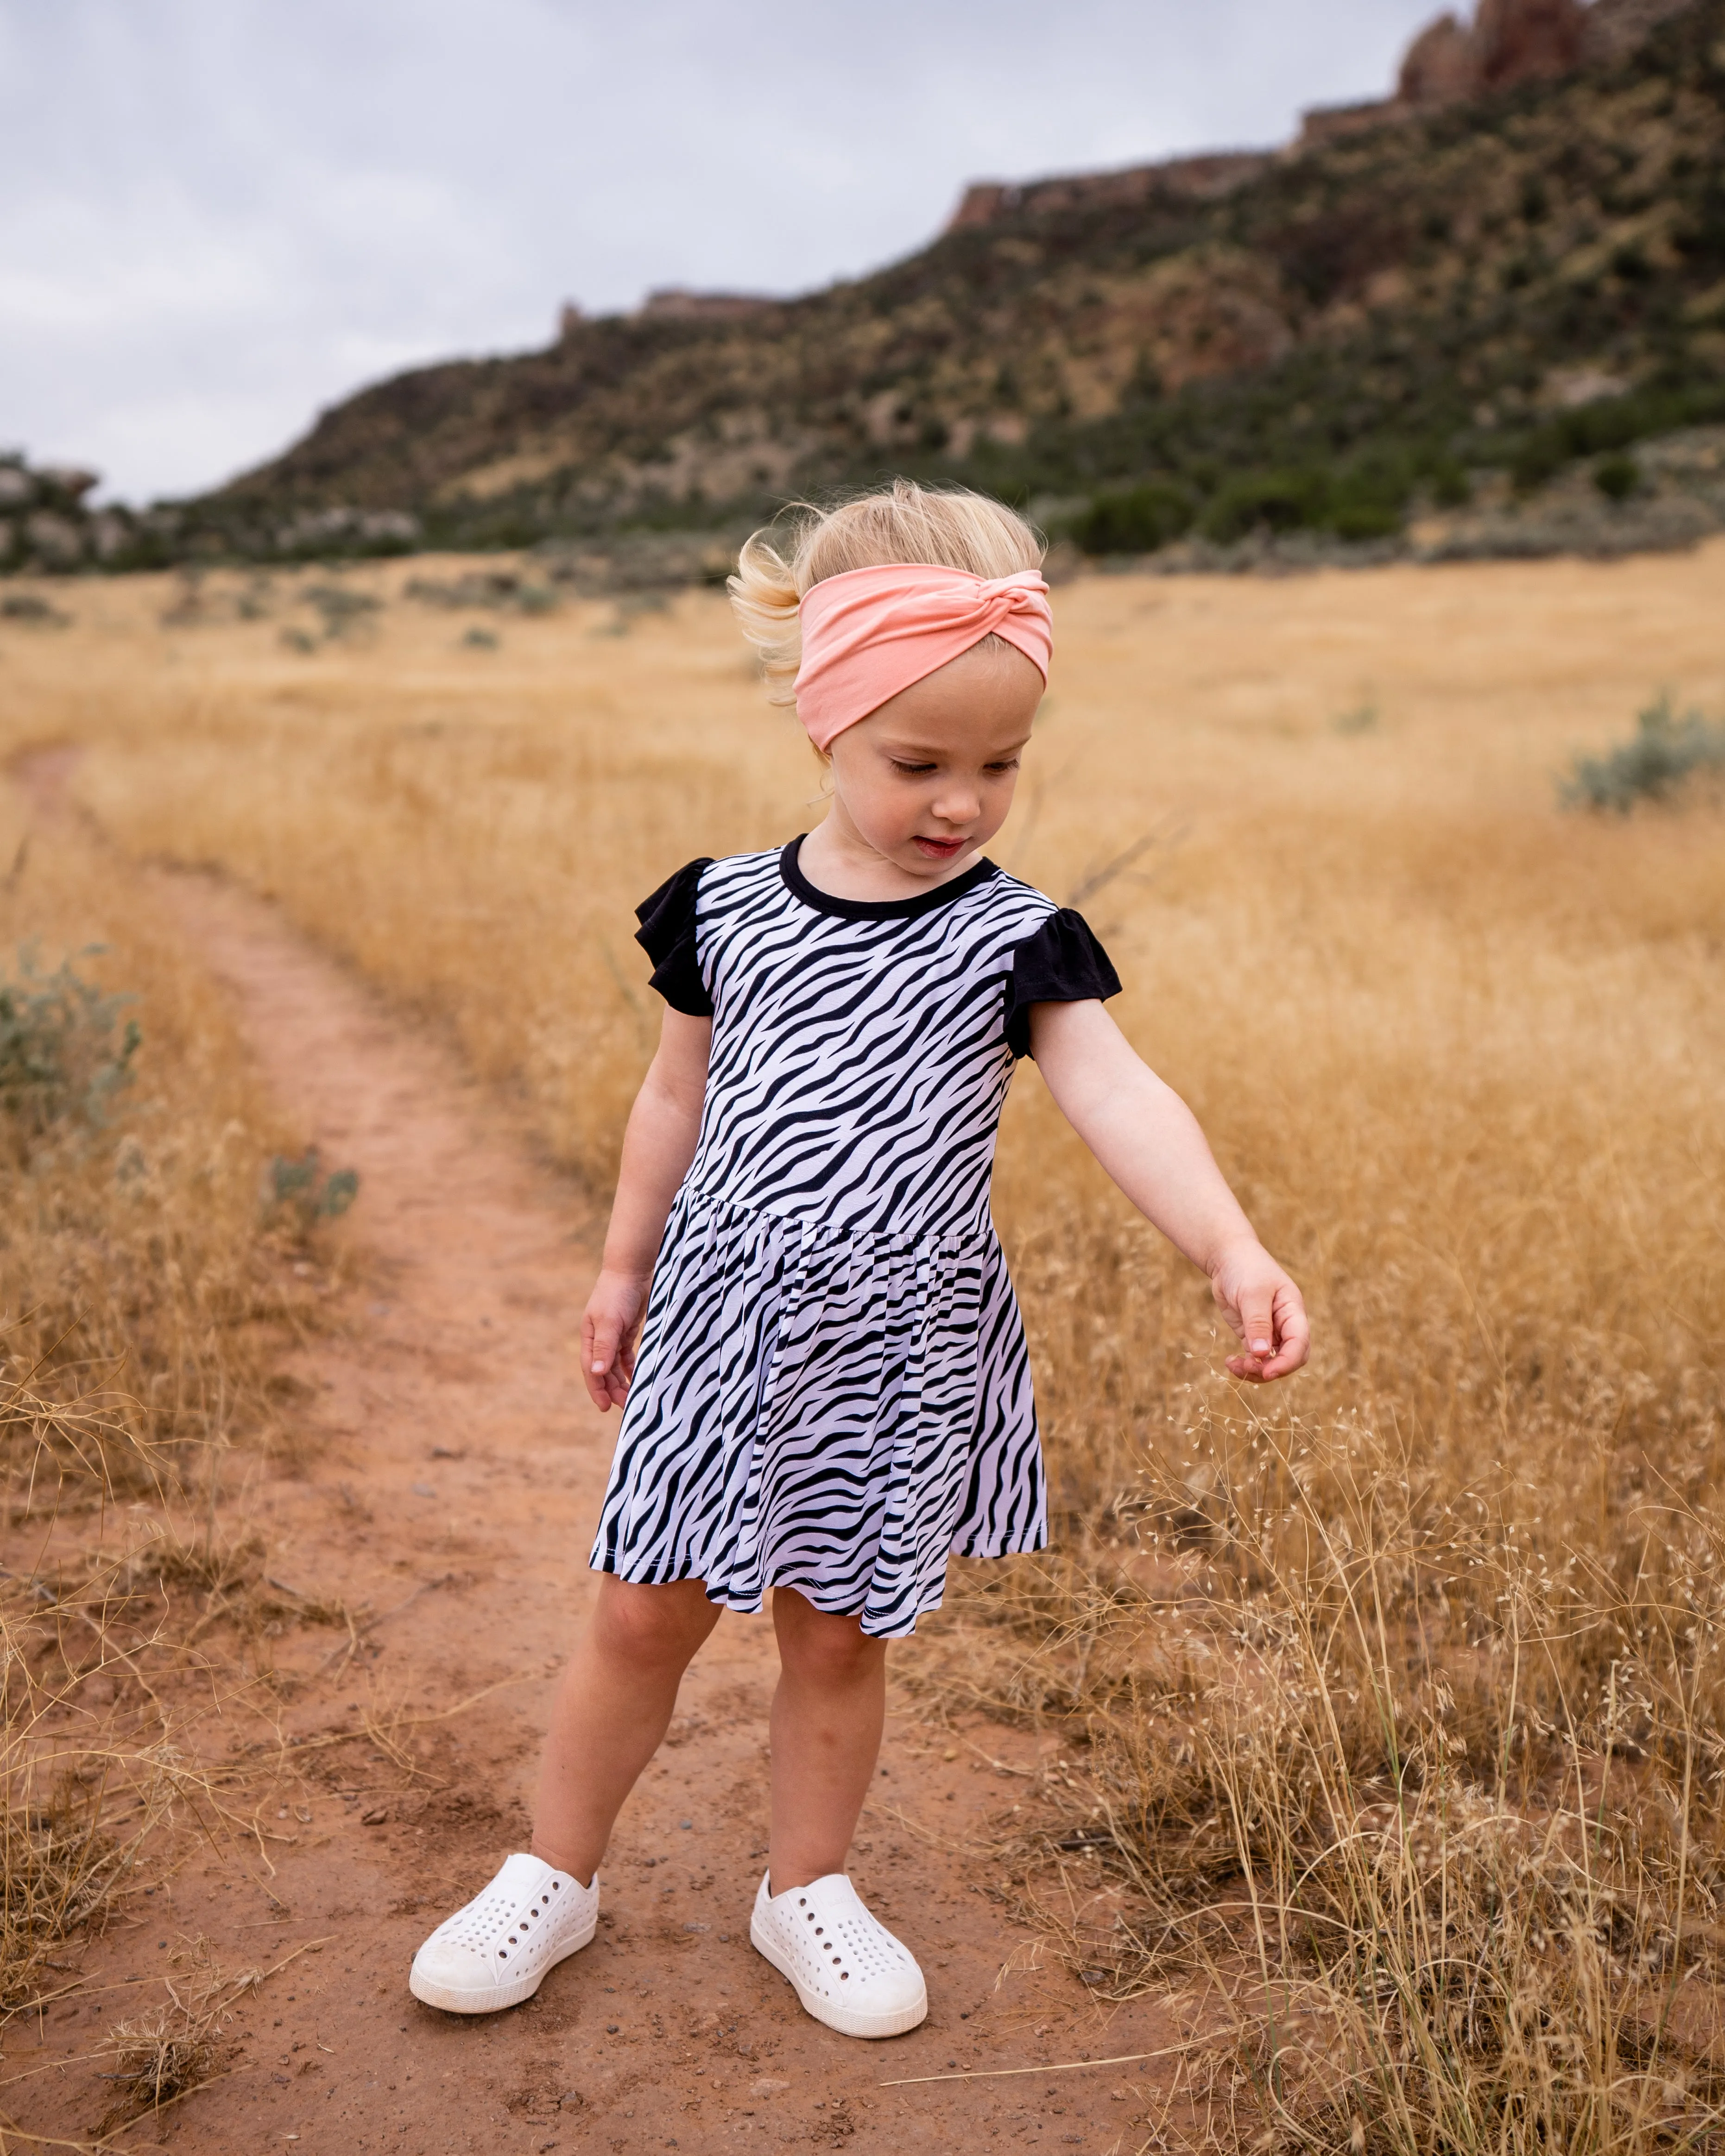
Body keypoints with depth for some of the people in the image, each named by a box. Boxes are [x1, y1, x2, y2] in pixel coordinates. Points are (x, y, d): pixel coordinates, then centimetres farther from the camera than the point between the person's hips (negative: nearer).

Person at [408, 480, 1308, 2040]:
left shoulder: (1016, 939, -8)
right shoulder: (729, 911, -2)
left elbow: (1118, 1096, -21)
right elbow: (680, 1097, 9)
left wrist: (1231, 1249, -36)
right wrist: (625, 1267, 15)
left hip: (897, 1346, -1)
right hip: (727, 1321, 1)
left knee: (838, 1631, 12)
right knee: (645, 1614, 10)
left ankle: (807, 1889, 36)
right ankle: (556, 1877, 31)